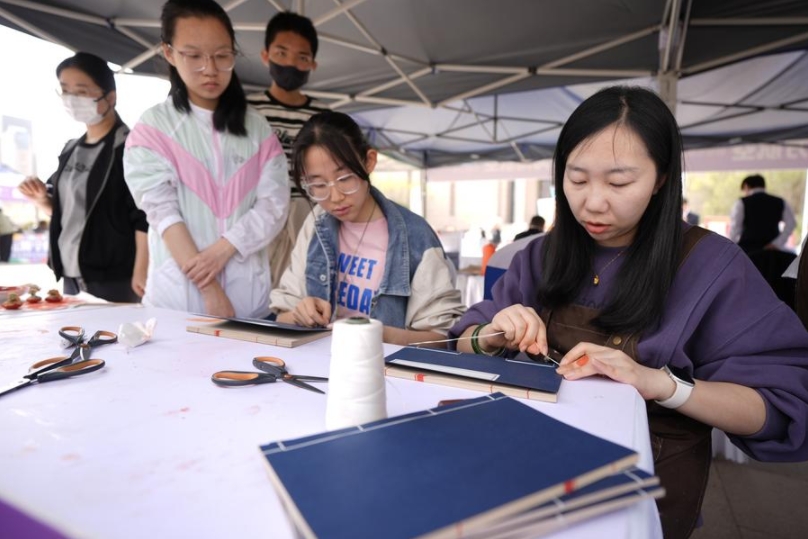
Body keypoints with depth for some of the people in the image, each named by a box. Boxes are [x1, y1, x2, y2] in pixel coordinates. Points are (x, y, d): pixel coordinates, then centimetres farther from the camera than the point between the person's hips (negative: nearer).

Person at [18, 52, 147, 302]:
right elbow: (67, 210, 22)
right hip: (72, 275, 8)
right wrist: (42, 200, 1)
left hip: (113, 278, -8)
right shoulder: (71, 150, 13)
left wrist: (141, 272, -20)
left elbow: (145, 218, -16)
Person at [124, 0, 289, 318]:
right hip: (179, 294, -2)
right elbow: (162, 213, -9)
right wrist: (209, 290, -16)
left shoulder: (257, 129, 7)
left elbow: (274, 204, -1)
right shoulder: (153, 128, 0)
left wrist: (223, 248, -15)